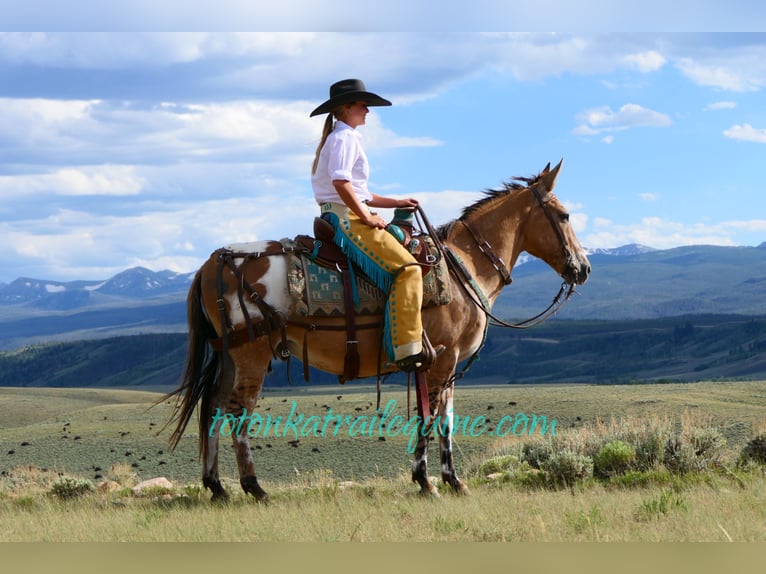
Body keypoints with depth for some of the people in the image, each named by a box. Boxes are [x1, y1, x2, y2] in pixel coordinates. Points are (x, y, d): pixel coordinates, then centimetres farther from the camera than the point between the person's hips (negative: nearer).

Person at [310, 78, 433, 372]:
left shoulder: (344, 138, 24)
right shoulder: (345, 137, -9)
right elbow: (341, 183, -24)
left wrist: (395, 202, 21)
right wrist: (367, 217, -18)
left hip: (349, 217, 11)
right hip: (346, 218, -11)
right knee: (406, 268, -21)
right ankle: (406, 348, -29)